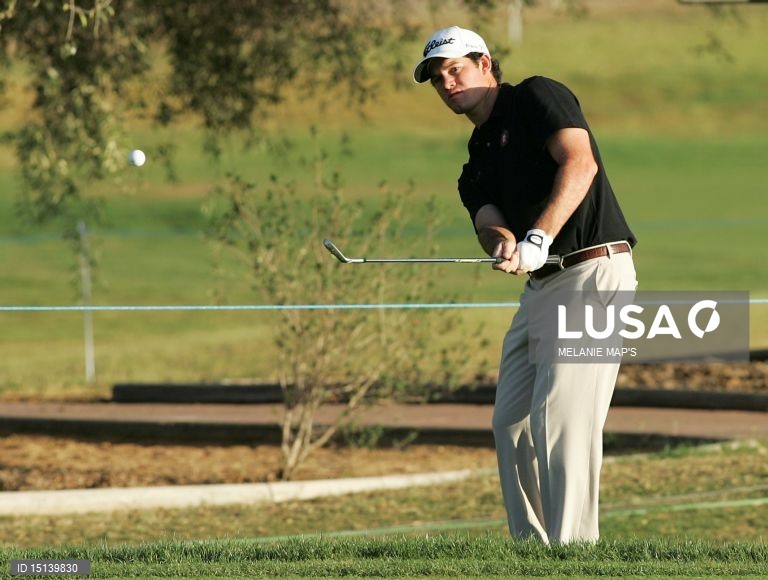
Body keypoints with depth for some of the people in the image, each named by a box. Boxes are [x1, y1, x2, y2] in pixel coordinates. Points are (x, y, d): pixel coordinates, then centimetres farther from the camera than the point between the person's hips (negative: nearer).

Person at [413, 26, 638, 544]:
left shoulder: (538, 97, 0)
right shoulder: (478, 161, 22)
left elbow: (579, 161, -16)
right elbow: (489, 222, 4)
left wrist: (539, 239, -25)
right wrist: (504, 246, -22)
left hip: (593, 272, -9)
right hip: (539, 287, 9)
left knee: (560, 417, -16)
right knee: (511, 423, 7)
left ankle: (573, 548, -16)